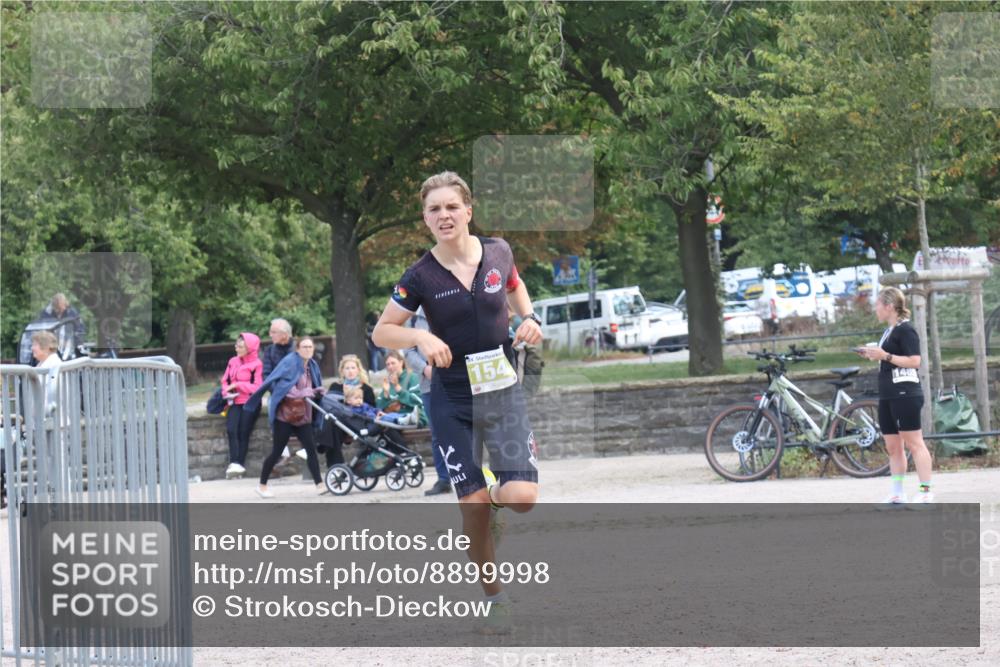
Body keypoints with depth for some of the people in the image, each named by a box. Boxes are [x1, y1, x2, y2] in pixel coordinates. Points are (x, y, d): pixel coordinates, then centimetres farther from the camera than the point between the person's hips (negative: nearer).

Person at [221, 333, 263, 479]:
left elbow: (257, 387, -11)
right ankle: (235, 463, -21)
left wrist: (237, 385, -11)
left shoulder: (257, 364, -4)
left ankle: (239, 464, -8)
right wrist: (227, 392, -5)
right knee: (231, 429, -16)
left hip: (250, 402, -4)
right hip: (235, 402, 4)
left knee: (243, 431, -12)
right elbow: (225, 381, 17)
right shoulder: (233, 362, 14)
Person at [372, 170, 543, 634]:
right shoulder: (421, 277, -10)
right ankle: (494, 597, 15)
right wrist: (421, 338, -20)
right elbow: (381, 332, -2)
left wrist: (529, 317, 2)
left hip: (502, 392, 1)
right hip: (453, 401, -1)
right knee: (472, 504, -3)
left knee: (522, 497, -13)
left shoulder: (498, 253, -3)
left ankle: (494, 501, 25)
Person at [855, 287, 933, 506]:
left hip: (905, 395, -10)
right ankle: (897, 493, 12)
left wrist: (885, 356, -20)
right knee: (893, 447, 9)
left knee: (914, 443, -9)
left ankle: (926, 491, -9)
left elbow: (914, 361, -19)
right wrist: (873, 355, 12)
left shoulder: (905, 330, -11)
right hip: (888, 396, 10)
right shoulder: (889, 331, 18)